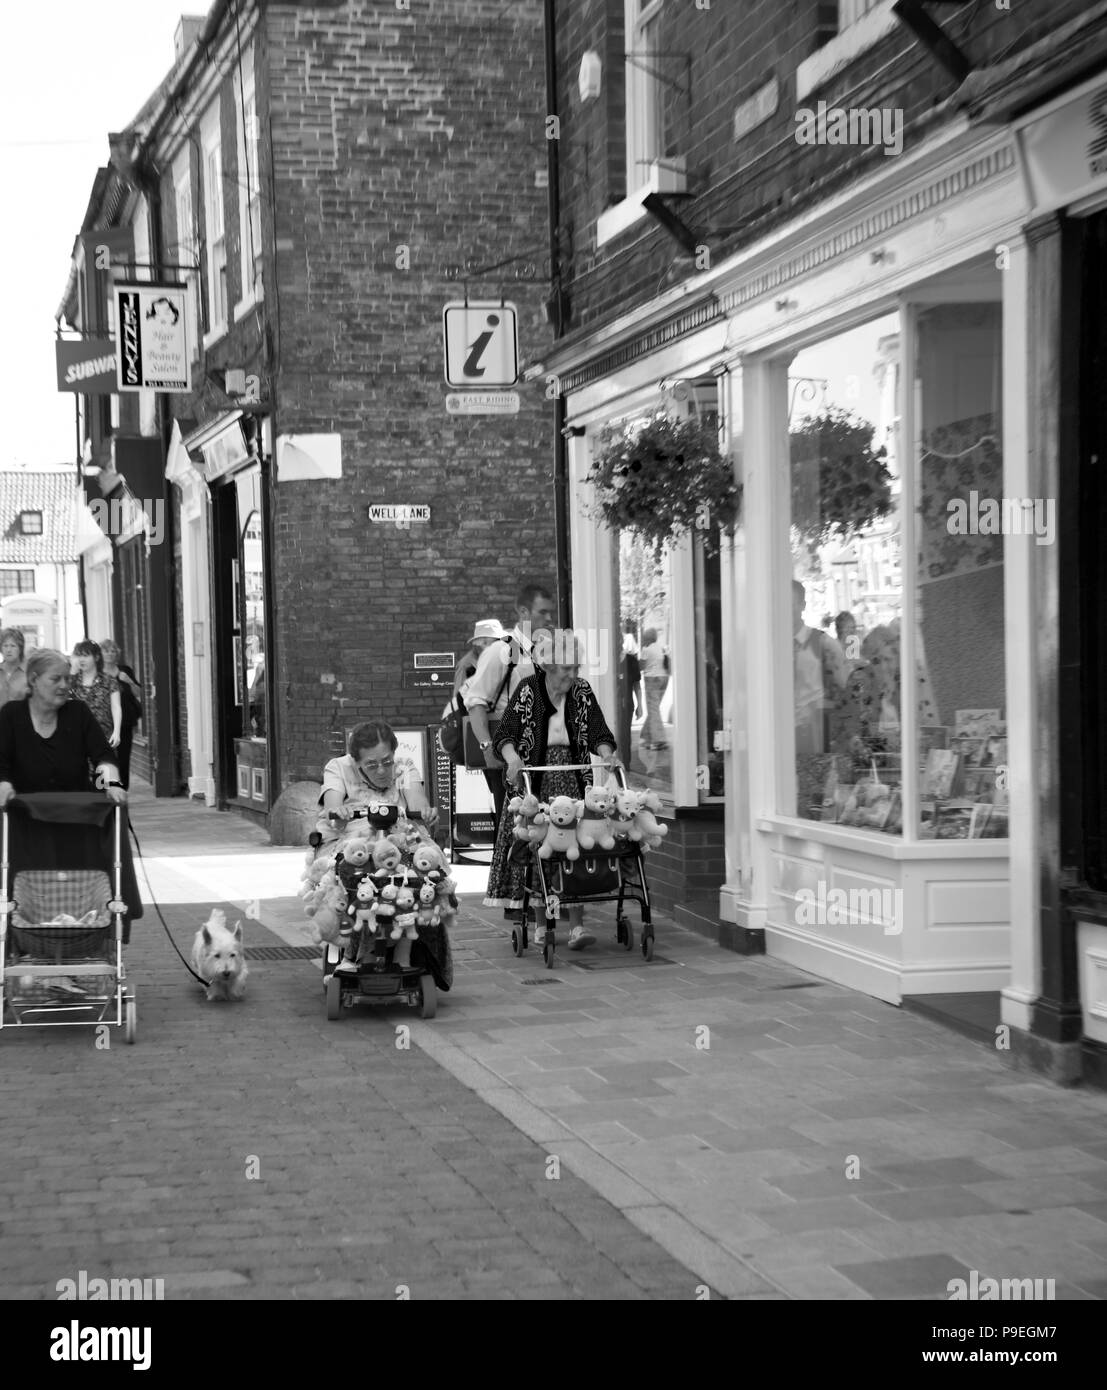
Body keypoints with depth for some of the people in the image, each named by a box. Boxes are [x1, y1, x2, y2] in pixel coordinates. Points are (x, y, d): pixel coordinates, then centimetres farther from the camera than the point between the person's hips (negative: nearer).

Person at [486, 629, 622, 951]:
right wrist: (512, 757, -30)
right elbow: (505, 734, -10)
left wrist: (606, 754, -21)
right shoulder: (528, 691, -3)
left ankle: (576, 925, -12)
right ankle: (541, 923, 10)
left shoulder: (582, 692, 5)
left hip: (572, 779, 2)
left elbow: (598, 732, 1)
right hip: (534, 780, -2)